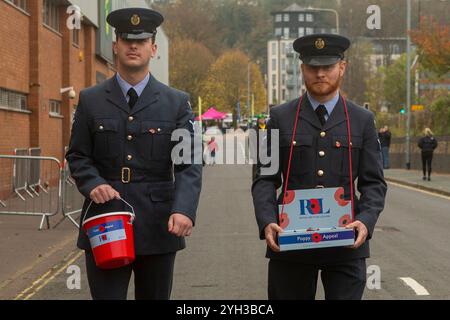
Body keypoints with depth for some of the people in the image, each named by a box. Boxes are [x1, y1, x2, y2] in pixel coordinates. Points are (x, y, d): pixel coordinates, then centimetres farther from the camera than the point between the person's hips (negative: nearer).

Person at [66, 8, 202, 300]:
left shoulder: (177, 102, 4)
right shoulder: (91, 100, 7)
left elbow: (190, 164, -3)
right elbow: (78, 156, 9)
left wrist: (184, 209, -21)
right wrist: (93, 184, -13)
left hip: (158, 228, 0)